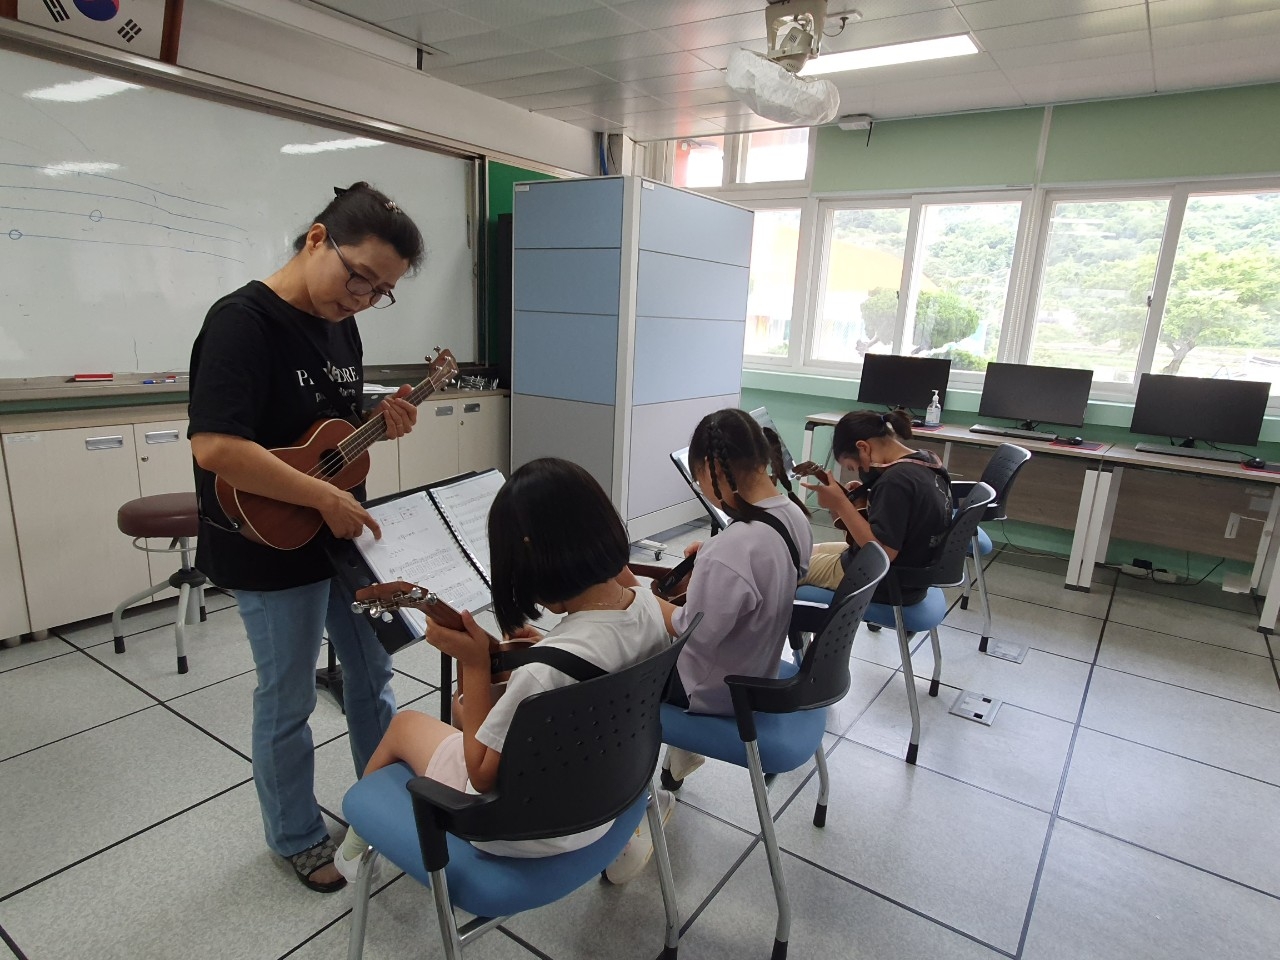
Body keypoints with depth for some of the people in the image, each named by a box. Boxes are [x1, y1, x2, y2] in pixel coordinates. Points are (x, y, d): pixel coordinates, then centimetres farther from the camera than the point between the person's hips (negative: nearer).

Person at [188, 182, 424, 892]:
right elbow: (214, 447, -31)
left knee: (373, 674, 20)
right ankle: (296, 837, 36)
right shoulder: (243, 320, -20)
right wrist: (326, 497, -26)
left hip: (345, 535, 8)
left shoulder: (341, 326, 5)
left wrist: (380, 423, -5)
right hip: (272, 552, -8)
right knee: (287, 702, 11)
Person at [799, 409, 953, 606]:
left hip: (885, 584, -10)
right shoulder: (928, 461, 1)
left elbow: (882, 553, -30)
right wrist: (868, 497, 0)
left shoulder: (896, 479, -28)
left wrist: (841, 504, -27)